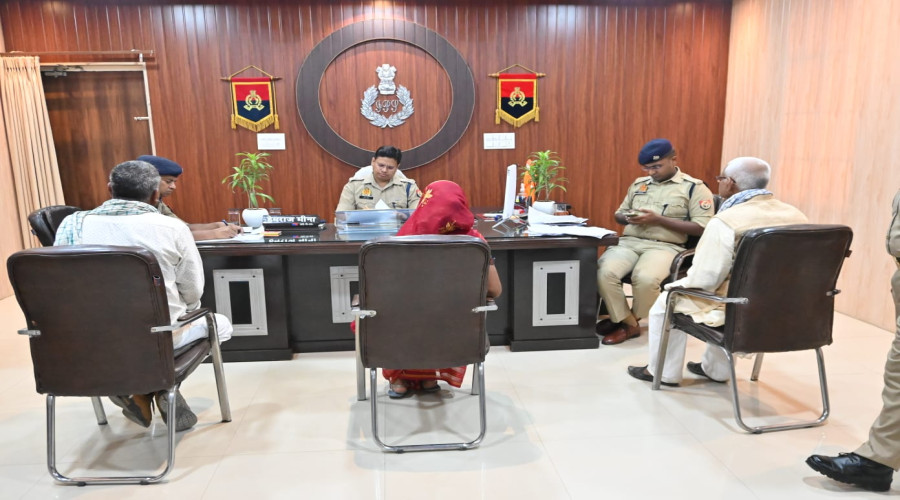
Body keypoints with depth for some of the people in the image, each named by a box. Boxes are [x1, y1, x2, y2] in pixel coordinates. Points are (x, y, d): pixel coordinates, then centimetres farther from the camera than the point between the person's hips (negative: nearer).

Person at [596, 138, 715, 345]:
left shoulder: (695, 188, 3)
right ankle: (628, 324, -8)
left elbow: (701, 228, -6)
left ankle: (629, 319, -3)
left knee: (645, 278, -36)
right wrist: (629, 217, 0)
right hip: (629, 241, 4)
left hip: (665, 246, -4)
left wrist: (659, 220, -13)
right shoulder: (639, 184, 20)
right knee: (604, 272, -26)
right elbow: (618, 213, 27)